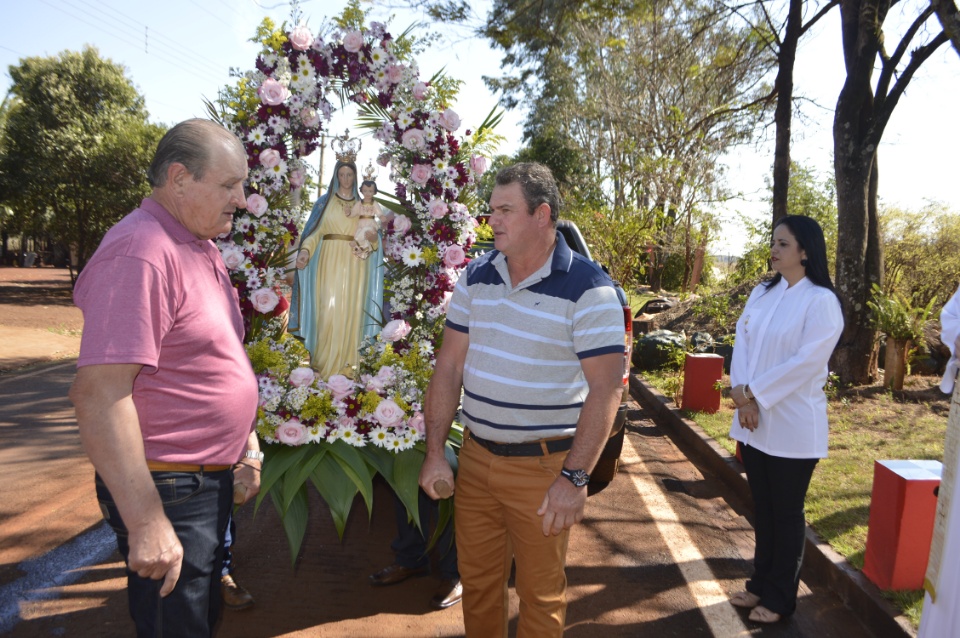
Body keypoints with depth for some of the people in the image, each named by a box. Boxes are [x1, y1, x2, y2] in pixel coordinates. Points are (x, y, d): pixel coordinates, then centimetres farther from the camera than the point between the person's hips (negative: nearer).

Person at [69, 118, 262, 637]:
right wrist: (147, 524, -27)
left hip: (211, 482, 9)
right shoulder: (140, 252, -21)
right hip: (166, 492, -9)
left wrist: (246, 445, 16)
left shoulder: (201, 248, 10)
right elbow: (98, 394, -27)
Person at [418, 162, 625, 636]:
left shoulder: (587, 289, -14)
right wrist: (434, 452, 2)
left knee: (541, 594, 13)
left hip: (542, 467, -4)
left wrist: (574, 477, -19)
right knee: (476, 580, 20)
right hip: (475, 456, 5)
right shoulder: (475, 276, 3)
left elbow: (605, 389, -15)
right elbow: (449, 366, 4)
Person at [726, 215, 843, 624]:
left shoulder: (821, 301, -12)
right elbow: (742, 341, 2)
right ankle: (761, 583, 34)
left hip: (792, 425, -6)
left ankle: (780, 597, 25)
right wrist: (741, 392, -12)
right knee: (762, 508, 17)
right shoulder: (761, 294, 8)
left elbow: (805, 362, -19)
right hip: (753, 420, 6)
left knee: (787, 512, 9)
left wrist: (753, 392, -15)